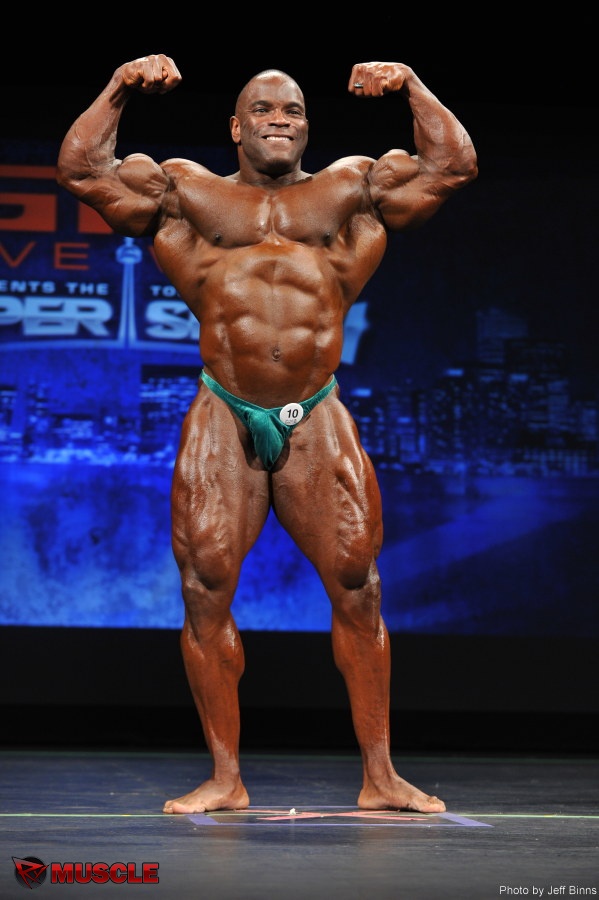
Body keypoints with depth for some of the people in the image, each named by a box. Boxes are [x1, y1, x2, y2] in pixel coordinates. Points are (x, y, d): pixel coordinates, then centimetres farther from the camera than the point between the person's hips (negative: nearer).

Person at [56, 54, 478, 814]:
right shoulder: (186, 193, 12)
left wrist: (412, 87, 4)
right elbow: (80, 169, 7)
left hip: (319, 423, 0)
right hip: (223, 421, 0)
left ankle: (379, 777, 5)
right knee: (206, 590, -4)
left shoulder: (350, 192, 14)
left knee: (357, 589, -3)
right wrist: (120, 89, 2)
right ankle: (225, 778, 6)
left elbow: (455, 165, 11)